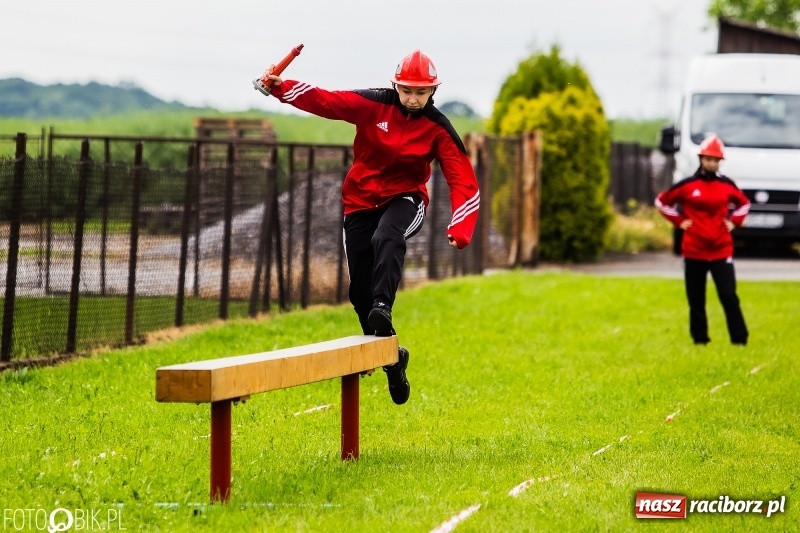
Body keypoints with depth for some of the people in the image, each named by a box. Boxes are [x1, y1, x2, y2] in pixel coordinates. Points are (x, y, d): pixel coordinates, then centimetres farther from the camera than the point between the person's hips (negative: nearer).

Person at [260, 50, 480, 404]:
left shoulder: (438, 129, -10)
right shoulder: (372, 105, -7)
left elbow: (463, 182, -14)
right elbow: (323, 100, -11)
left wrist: (460, 229, -28)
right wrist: (279, 87, -25)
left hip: (405, 199, -2)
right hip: (361, 200, 2)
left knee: (386, 239, -38)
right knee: (360, 290, 1)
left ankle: (382, 309, -49)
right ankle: (391, 359, 15)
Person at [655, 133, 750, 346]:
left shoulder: (727, 185, 5)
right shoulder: (687, 185, -1)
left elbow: (744, 203, 23)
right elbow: (662, 201, 9)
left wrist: (734, 221, 8)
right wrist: (679, 221, 2)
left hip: (721, 251, 0)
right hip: (694, 251, 0)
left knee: (729, 296, -8)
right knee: (696, 300, 5)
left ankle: (740, 340, -6)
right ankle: (700, 340, 14)